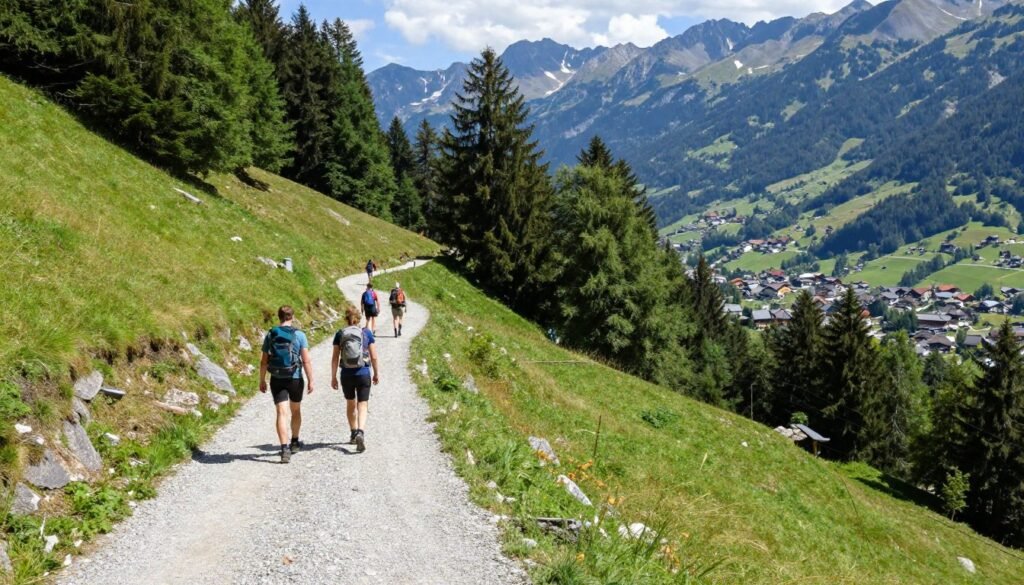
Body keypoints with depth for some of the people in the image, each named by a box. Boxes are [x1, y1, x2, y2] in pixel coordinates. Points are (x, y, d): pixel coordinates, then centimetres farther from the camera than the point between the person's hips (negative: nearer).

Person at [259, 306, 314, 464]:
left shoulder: (270, 336, 1)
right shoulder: (299, 335, -7)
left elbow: (264, 361, 4)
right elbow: (306, 361, -11)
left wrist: (262, 380, 13)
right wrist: (310, 380, -6)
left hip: (276, 380, 1)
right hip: (295, 379, -1)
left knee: (282, 413, -3)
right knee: (296, 411, 19)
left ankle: (285, 448, -15)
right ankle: (295, 442, 34)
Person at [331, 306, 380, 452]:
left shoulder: (340, 335, -2)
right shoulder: (367, 333, -3)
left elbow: (335, 358, -2)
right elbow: (374, 356, -2)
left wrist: (333, 377, 5)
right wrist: (376, 373, 10)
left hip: (346, 375, 2)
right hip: (363, 374, -2)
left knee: (350, 404, 21)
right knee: (362, 406, 1)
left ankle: (354, 434, 33)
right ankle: (360, 433, -22)